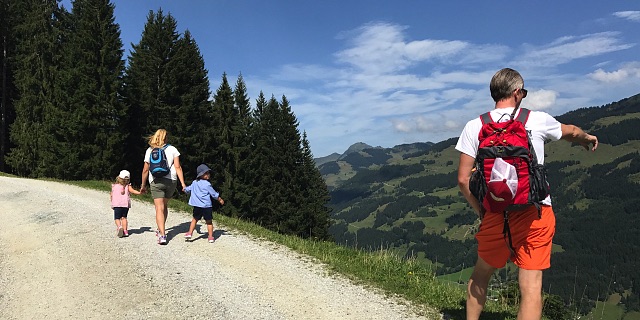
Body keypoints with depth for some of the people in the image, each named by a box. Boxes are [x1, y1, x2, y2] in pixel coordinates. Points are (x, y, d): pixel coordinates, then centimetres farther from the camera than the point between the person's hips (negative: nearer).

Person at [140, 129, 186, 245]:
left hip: (156, 181, -2)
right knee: (164, 205, 20)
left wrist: (143, 185, 16)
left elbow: (145, 170, 5)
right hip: (171, 181, 2)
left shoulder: (150, 150, 5)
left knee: (159, 208, -6)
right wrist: (183, 183, -5)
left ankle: (162, 235, -18)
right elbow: (178, 167, -4)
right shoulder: (172, 149, 5)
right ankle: (160, 229, 34)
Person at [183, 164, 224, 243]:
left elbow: (188, 189, 23)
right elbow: (214, 194, -3)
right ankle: (211, 237, 7)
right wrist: (220, 199, 12)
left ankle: (189, 233, 13)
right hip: (207, 206, -4)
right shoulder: (207, 184, -9)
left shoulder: (194, 183, 7)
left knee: (195, 219, 20)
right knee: (209, 222, 7)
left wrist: (185, 189, 47)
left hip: (197, 206, 4)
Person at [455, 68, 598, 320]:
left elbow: (463, 179, -4)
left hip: (495, 213, 1)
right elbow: (571, 132, 23)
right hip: (535, 213, -1)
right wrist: (587, 138, 46)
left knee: (480, 275, 20)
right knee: (531, 286, 2)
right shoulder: (537, 120, 0)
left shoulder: (474, 127, -1)